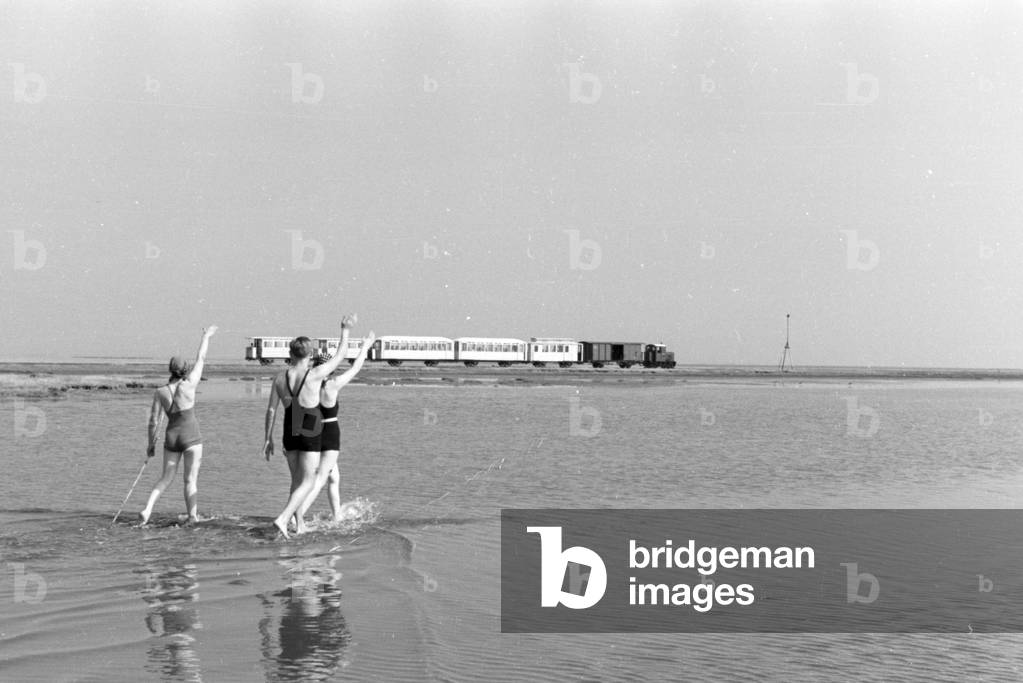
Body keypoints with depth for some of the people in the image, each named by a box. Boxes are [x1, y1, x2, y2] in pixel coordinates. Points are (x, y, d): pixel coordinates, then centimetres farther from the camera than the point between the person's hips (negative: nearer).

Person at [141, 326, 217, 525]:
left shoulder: (160, 392, -3)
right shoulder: (188, 385, -10)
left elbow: (154, 421, -1)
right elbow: (200, 359, 2)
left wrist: (151, 444, 12)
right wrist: (206, 337, 15)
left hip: (171, 437, 3)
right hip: (191, 437, -3)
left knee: (166, 478, 12)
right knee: (191, 479, 2)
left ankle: (147, 510, -2)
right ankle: (192, 516, -1)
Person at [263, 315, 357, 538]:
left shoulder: (280, 379, -4)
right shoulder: (315, 375, -16)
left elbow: (271, 410, 0)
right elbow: (339, 356, -3)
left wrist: (268, 438, 8)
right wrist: (345, 330, 9)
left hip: (289, 436, 5)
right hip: (310, 436, -5)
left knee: (296, 480, 18)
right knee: (307, 482, 0)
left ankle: (299, 523, 21)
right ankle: (283, 519, -17)